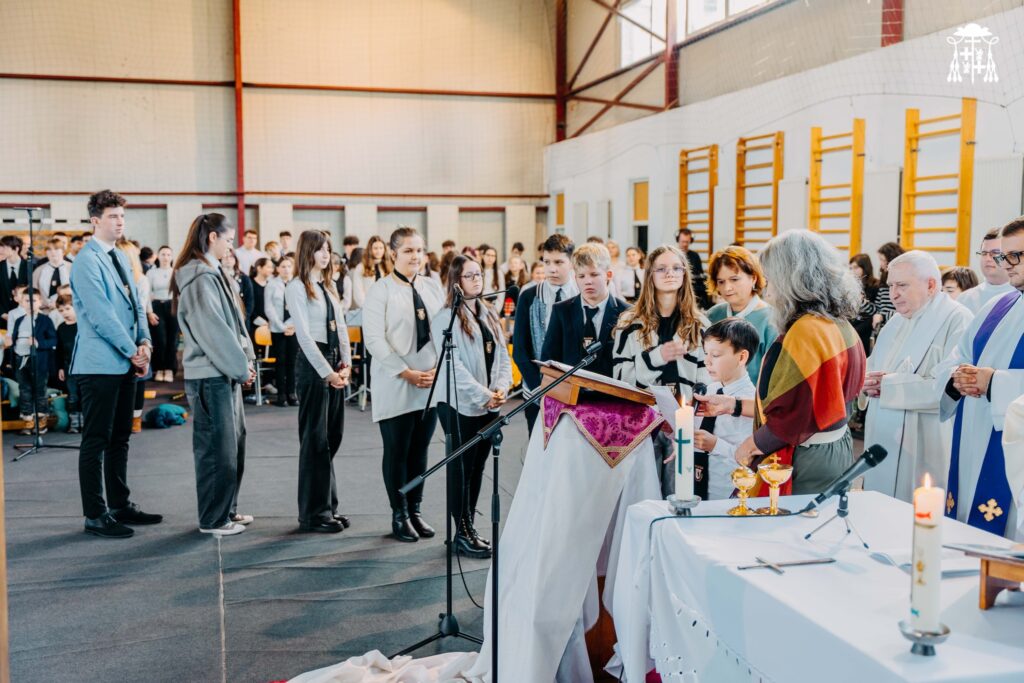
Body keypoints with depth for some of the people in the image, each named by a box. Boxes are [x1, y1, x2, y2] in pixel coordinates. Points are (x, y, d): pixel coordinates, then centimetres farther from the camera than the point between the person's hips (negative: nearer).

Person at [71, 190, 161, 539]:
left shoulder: (119, 257, 15)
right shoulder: (87, 260, -11)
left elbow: (136, 304, 15)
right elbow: (100, 315, -17)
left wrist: (144, 343, 0)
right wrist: (132, 351, -12)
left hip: (126, 363, 9)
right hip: (100, 363, -8)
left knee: (119, 438, 15)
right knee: (96, 441, -2)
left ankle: (120, 505, 24)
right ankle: (95, 515, 5)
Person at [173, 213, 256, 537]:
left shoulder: (214, 273, 14)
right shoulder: (200, 278, -16)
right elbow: (212, 330, -19)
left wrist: (245, 360, 6)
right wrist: (241, 366, -12)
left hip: (227, 372, 10)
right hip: (210, 375, -10)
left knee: (234, 442, 15)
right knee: (217, 447, -1)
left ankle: (227, 510, 26)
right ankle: (213, 519, 10)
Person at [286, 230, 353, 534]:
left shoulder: (330, 286, 15)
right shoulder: (297, 287, -7)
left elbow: (341, 326, 13)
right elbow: (303, 334, -13)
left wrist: (346, 362, -1)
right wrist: (326, 371, -17)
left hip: (335, 363, 7)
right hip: (312, 363, -7)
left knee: (333, 436, 10)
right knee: (315, 438, -2)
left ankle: (327, 505, 20)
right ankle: (313, 512, 6)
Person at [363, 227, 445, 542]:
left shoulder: (433, 288, 10)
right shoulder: (381, 290, -4)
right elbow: (374, 339, -10)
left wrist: (437, 369, -4)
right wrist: (407, 373, -13)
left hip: (431, 384, 4)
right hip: (395, 387, -4)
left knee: (420, 450, 11)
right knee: (397, 452, 3)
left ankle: (415, 510, 22)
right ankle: (400, 516, 15)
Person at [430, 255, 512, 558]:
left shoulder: (490, 314, 14)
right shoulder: (446, 317, -8)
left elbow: (502, 355, 12)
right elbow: (453, 364, -16)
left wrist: (502, 388, -5)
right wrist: (483, 395, -18)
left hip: (489, 404, 7)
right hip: (461, 404, -6)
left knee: (478, 466, 11)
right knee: (462, 467, 0)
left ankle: (470, 526, 21)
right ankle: (462, 533, 8)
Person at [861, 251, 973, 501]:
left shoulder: (957, 320, -11)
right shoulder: (897, 321, 16)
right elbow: (874, 365, 19)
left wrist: (890, 386, -18)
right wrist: (870, 381, -5)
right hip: (883, 442, 7)